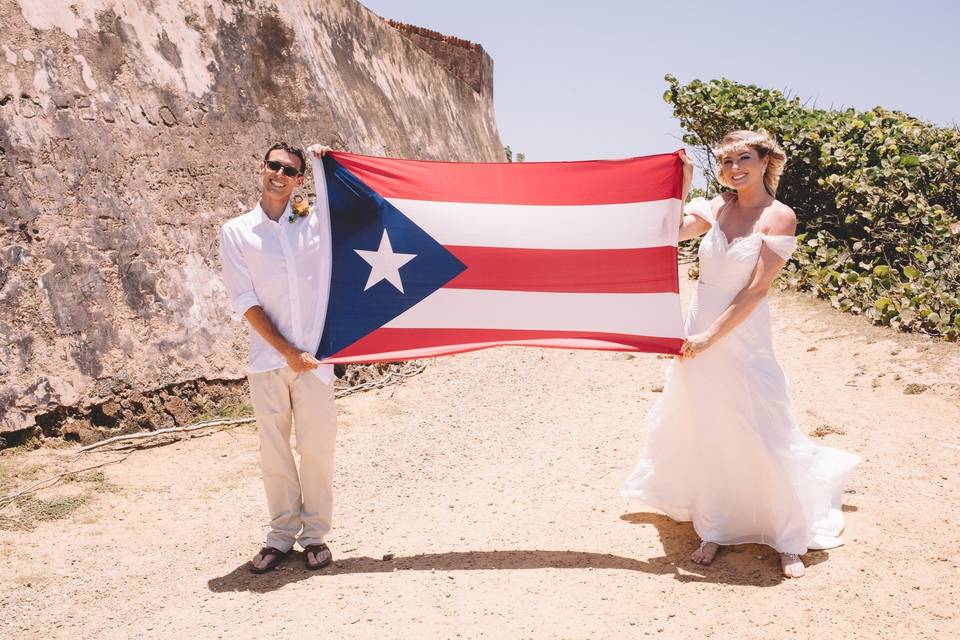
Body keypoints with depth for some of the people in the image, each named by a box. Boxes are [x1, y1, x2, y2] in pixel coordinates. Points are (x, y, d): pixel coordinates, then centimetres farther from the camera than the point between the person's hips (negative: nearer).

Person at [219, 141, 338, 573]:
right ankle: (282, 535, 20)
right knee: (273, 451, 5)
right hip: (267, 360, 0)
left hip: (314, 356, 1)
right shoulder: (236, 232, 4)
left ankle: (315, 534, 17)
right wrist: (288, 351, -8)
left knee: (317, 447, 3)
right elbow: (244, 301, -2)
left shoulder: (314, 225, 9)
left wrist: (325, 165, 5)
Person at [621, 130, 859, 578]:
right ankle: (714, 530, 29)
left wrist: (711, 336, -16)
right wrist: (679, 189, -11)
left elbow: (756, 290, -14)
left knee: (763, 438, 0)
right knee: (704, 436, 12)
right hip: (698, 333, 5)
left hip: (742, 337, -4)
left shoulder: (778, 217, -8)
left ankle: (790, 541, 19)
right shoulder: (715, 209, 5)